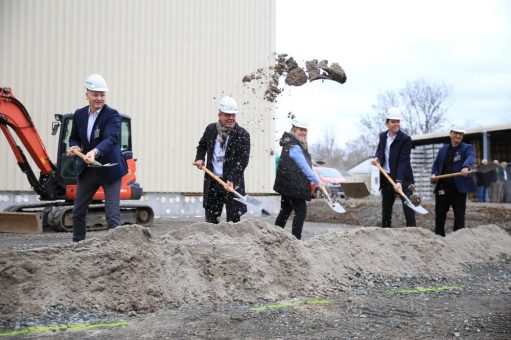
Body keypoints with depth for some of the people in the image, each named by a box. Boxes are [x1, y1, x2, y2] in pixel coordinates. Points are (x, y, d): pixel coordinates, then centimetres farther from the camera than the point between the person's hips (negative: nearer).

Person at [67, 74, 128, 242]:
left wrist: (95, 152, -48)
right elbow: (74, 137, 16)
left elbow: (111, 138, -30)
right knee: (78, 212, 14)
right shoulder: (79, 114, 3)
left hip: (109, 170, -6)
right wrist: (74, 147, -8)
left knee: (113, 215, -8)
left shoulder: (112, 115, -15)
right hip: (87, 170, 6)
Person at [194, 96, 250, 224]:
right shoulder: (210, 129, 4)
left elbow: (243, 161, -13)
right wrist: (200, 158, 6)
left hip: (233, 182, -4)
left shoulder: (243, 135, -9)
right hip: (212, 181, 4)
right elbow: (202, 145, 25)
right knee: (210, 219, 11)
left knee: (233, 219, -1)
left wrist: (231, 179, -24)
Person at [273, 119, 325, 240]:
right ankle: (296, 238, -12)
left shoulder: (290, 144, 15)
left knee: (285, 211, 16)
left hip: (287, 185, 11)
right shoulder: (294, 147, -16)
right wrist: (317, 181, -13)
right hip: (294, 186, -11)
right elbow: (304, 167, -17)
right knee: (301, 211, -9)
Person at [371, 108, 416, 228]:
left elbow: (403, 161, -22)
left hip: (402, 179, -6)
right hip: (386, 178, 6)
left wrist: (399, 181, -32)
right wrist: (376, 158, -4)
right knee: (386, 209, 13)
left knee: (408, 209, -9)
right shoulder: (383, 136, 3)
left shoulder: (405, 139, -14)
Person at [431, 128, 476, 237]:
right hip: (442, 187, 4)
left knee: (459, 216, 1)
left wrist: (466, 167, -43)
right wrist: (434, 174, -3)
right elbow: (436, 164, 19)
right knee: (439, 215, 8)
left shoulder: (467, 148, 1)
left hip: (459, 188, -4)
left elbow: (470, 157, -20)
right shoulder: (443, 149, 15)